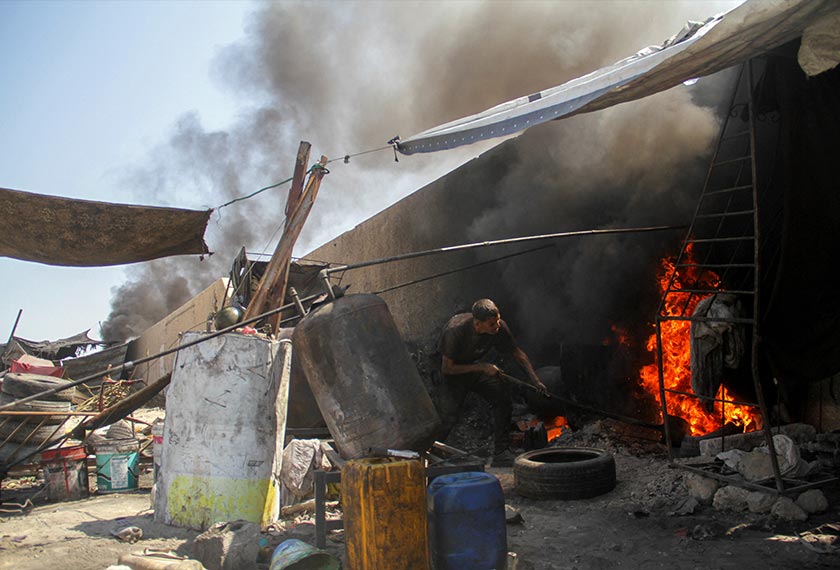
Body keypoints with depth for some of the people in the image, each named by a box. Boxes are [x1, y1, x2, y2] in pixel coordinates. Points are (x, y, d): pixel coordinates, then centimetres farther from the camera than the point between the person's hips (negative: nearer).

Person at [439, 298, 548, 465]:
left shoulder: (499, 327, -21)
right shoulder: (455, 331, -34)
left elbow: (517, 353, -4)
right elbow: (447, 368, -25)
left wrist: (535, 379, -14)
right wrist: (482, 367, -28)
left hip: (477, 367, 4)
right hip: (453, 373, -4)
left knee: (502, 392, -18)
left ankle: (501, 453, -13)